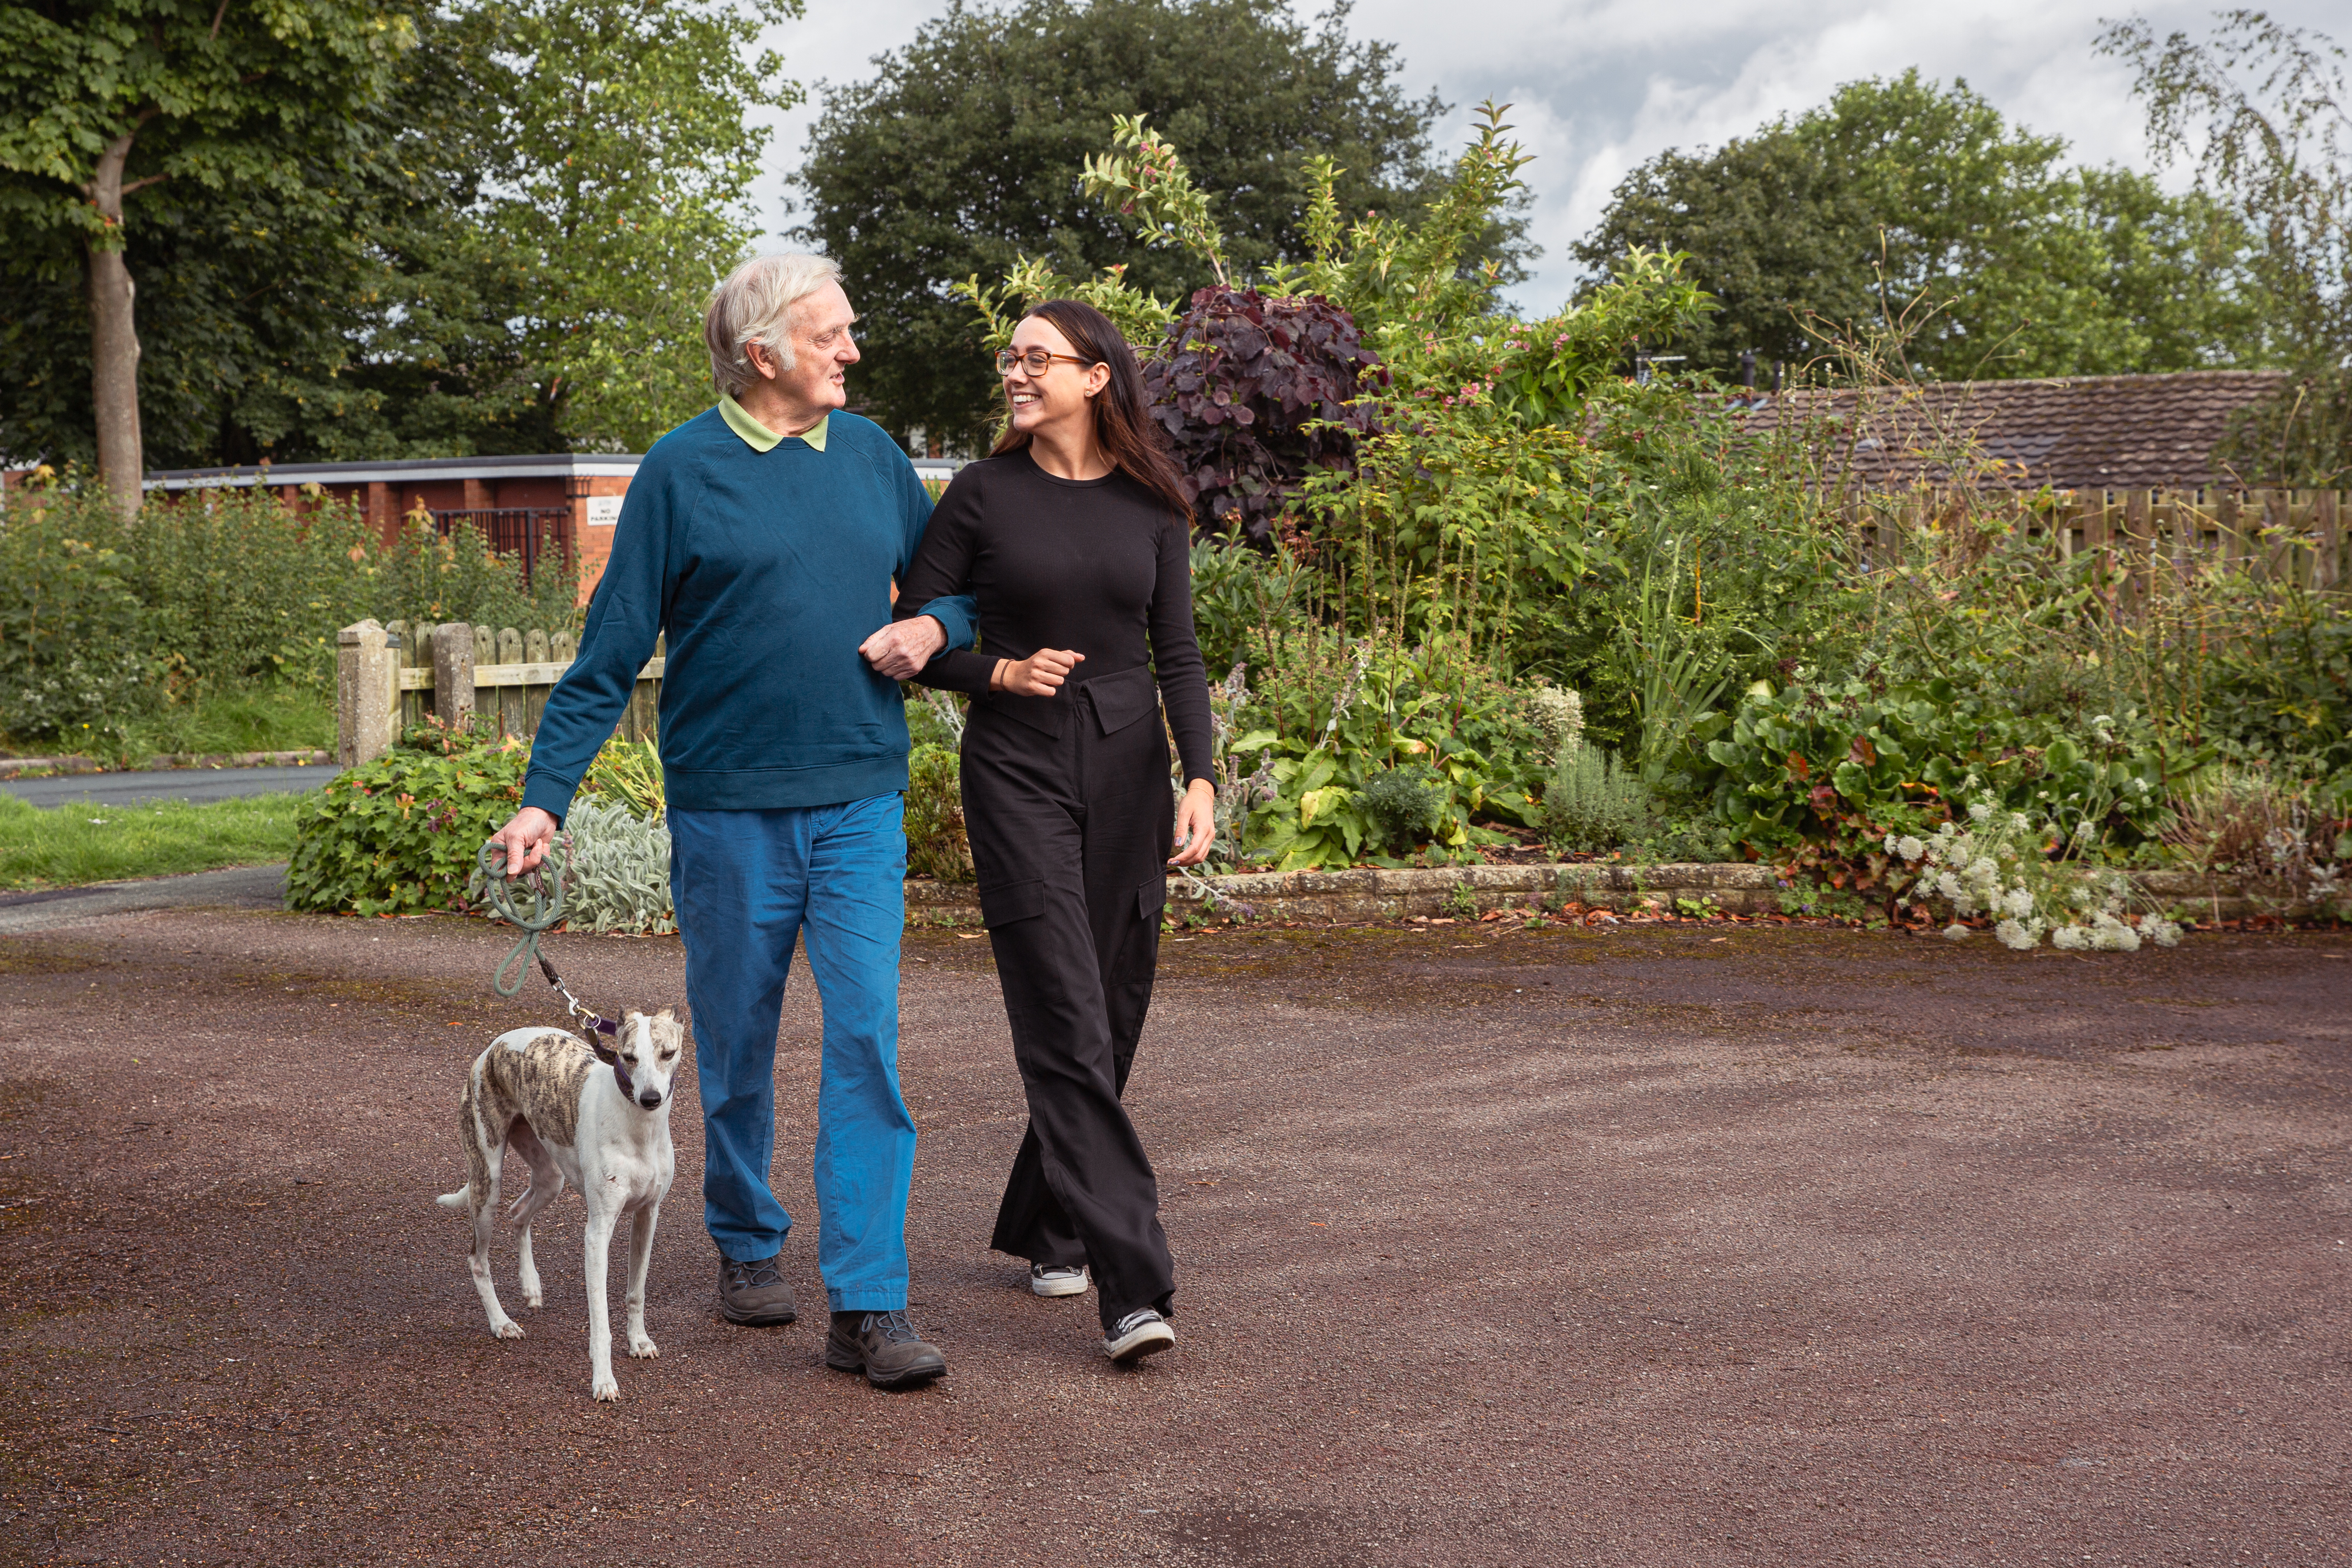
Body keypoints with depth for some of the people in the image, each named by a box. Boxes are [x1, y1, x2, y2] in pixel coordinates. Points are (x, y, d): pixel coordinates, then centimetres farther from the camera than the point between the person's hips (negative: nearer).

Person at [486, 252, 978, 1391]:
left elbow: (957, 585, 21)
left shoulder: (872, 455, 8)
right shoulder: (683, 470, -4)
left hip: (861, 803, 2)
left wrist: (930, 628, -3)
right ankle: (749, 1247, 33)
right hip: (729, 806, -2)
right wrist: (543, 797, -8)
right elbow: (611, 652, -3)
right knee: (736, 1049, 11)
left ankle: (868, 1307, -5)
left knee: (867, 1041, -7)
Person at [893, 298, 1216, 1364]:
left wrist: (1201, 779, -4)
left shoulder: (1150, 503, 5)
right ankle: (1134, 1286, -15)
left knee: (1114, 1012, 9)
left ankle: (1048, 1227, 30)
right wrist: (1001, 672, -12)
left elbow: (1178, 654, 6)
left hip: (1128, 766, 3)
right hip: (1018, 769, -3)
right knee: (1068, 1024, -11)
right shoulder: (983, 495, -1)